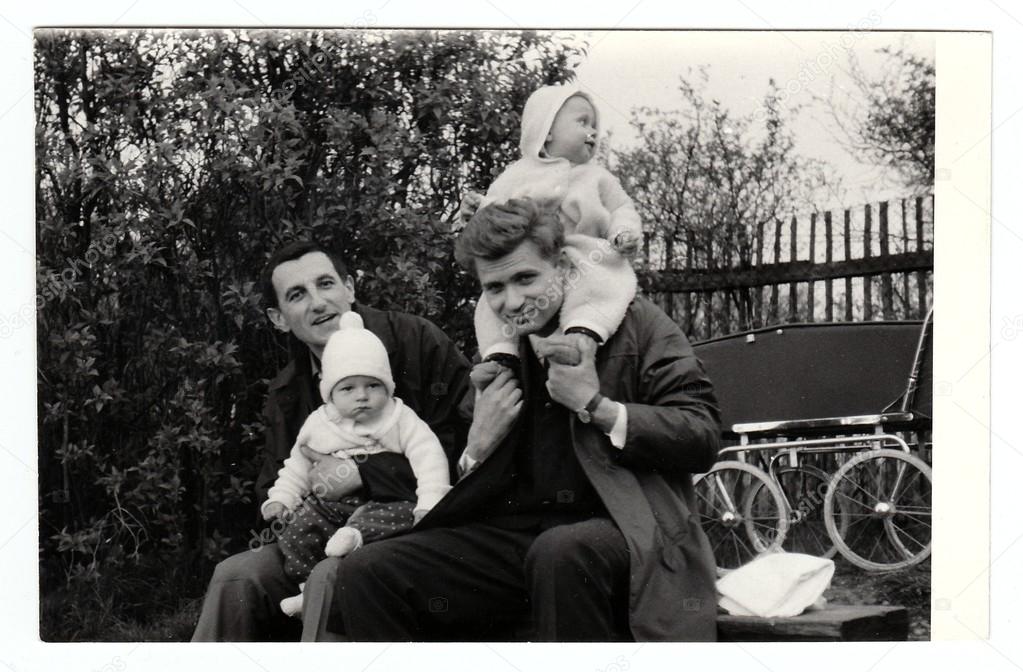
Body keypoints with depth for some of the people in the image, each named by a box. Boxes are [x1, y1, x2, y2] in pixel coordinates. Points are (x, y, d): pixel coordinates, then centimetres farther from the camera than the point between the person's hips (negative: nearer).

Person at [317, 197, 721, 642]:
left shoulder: (634, 323, 4)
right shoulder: (500, 359, 18)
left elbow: (703, 438, -5)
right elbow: (471, 493, 23)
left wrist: (596, 406, -12)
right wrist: (478, 446, 0)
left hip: (624, 530, -5)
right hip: (516, 534, 5)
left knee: (561, 551, -41)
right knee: (362, 574, -15)